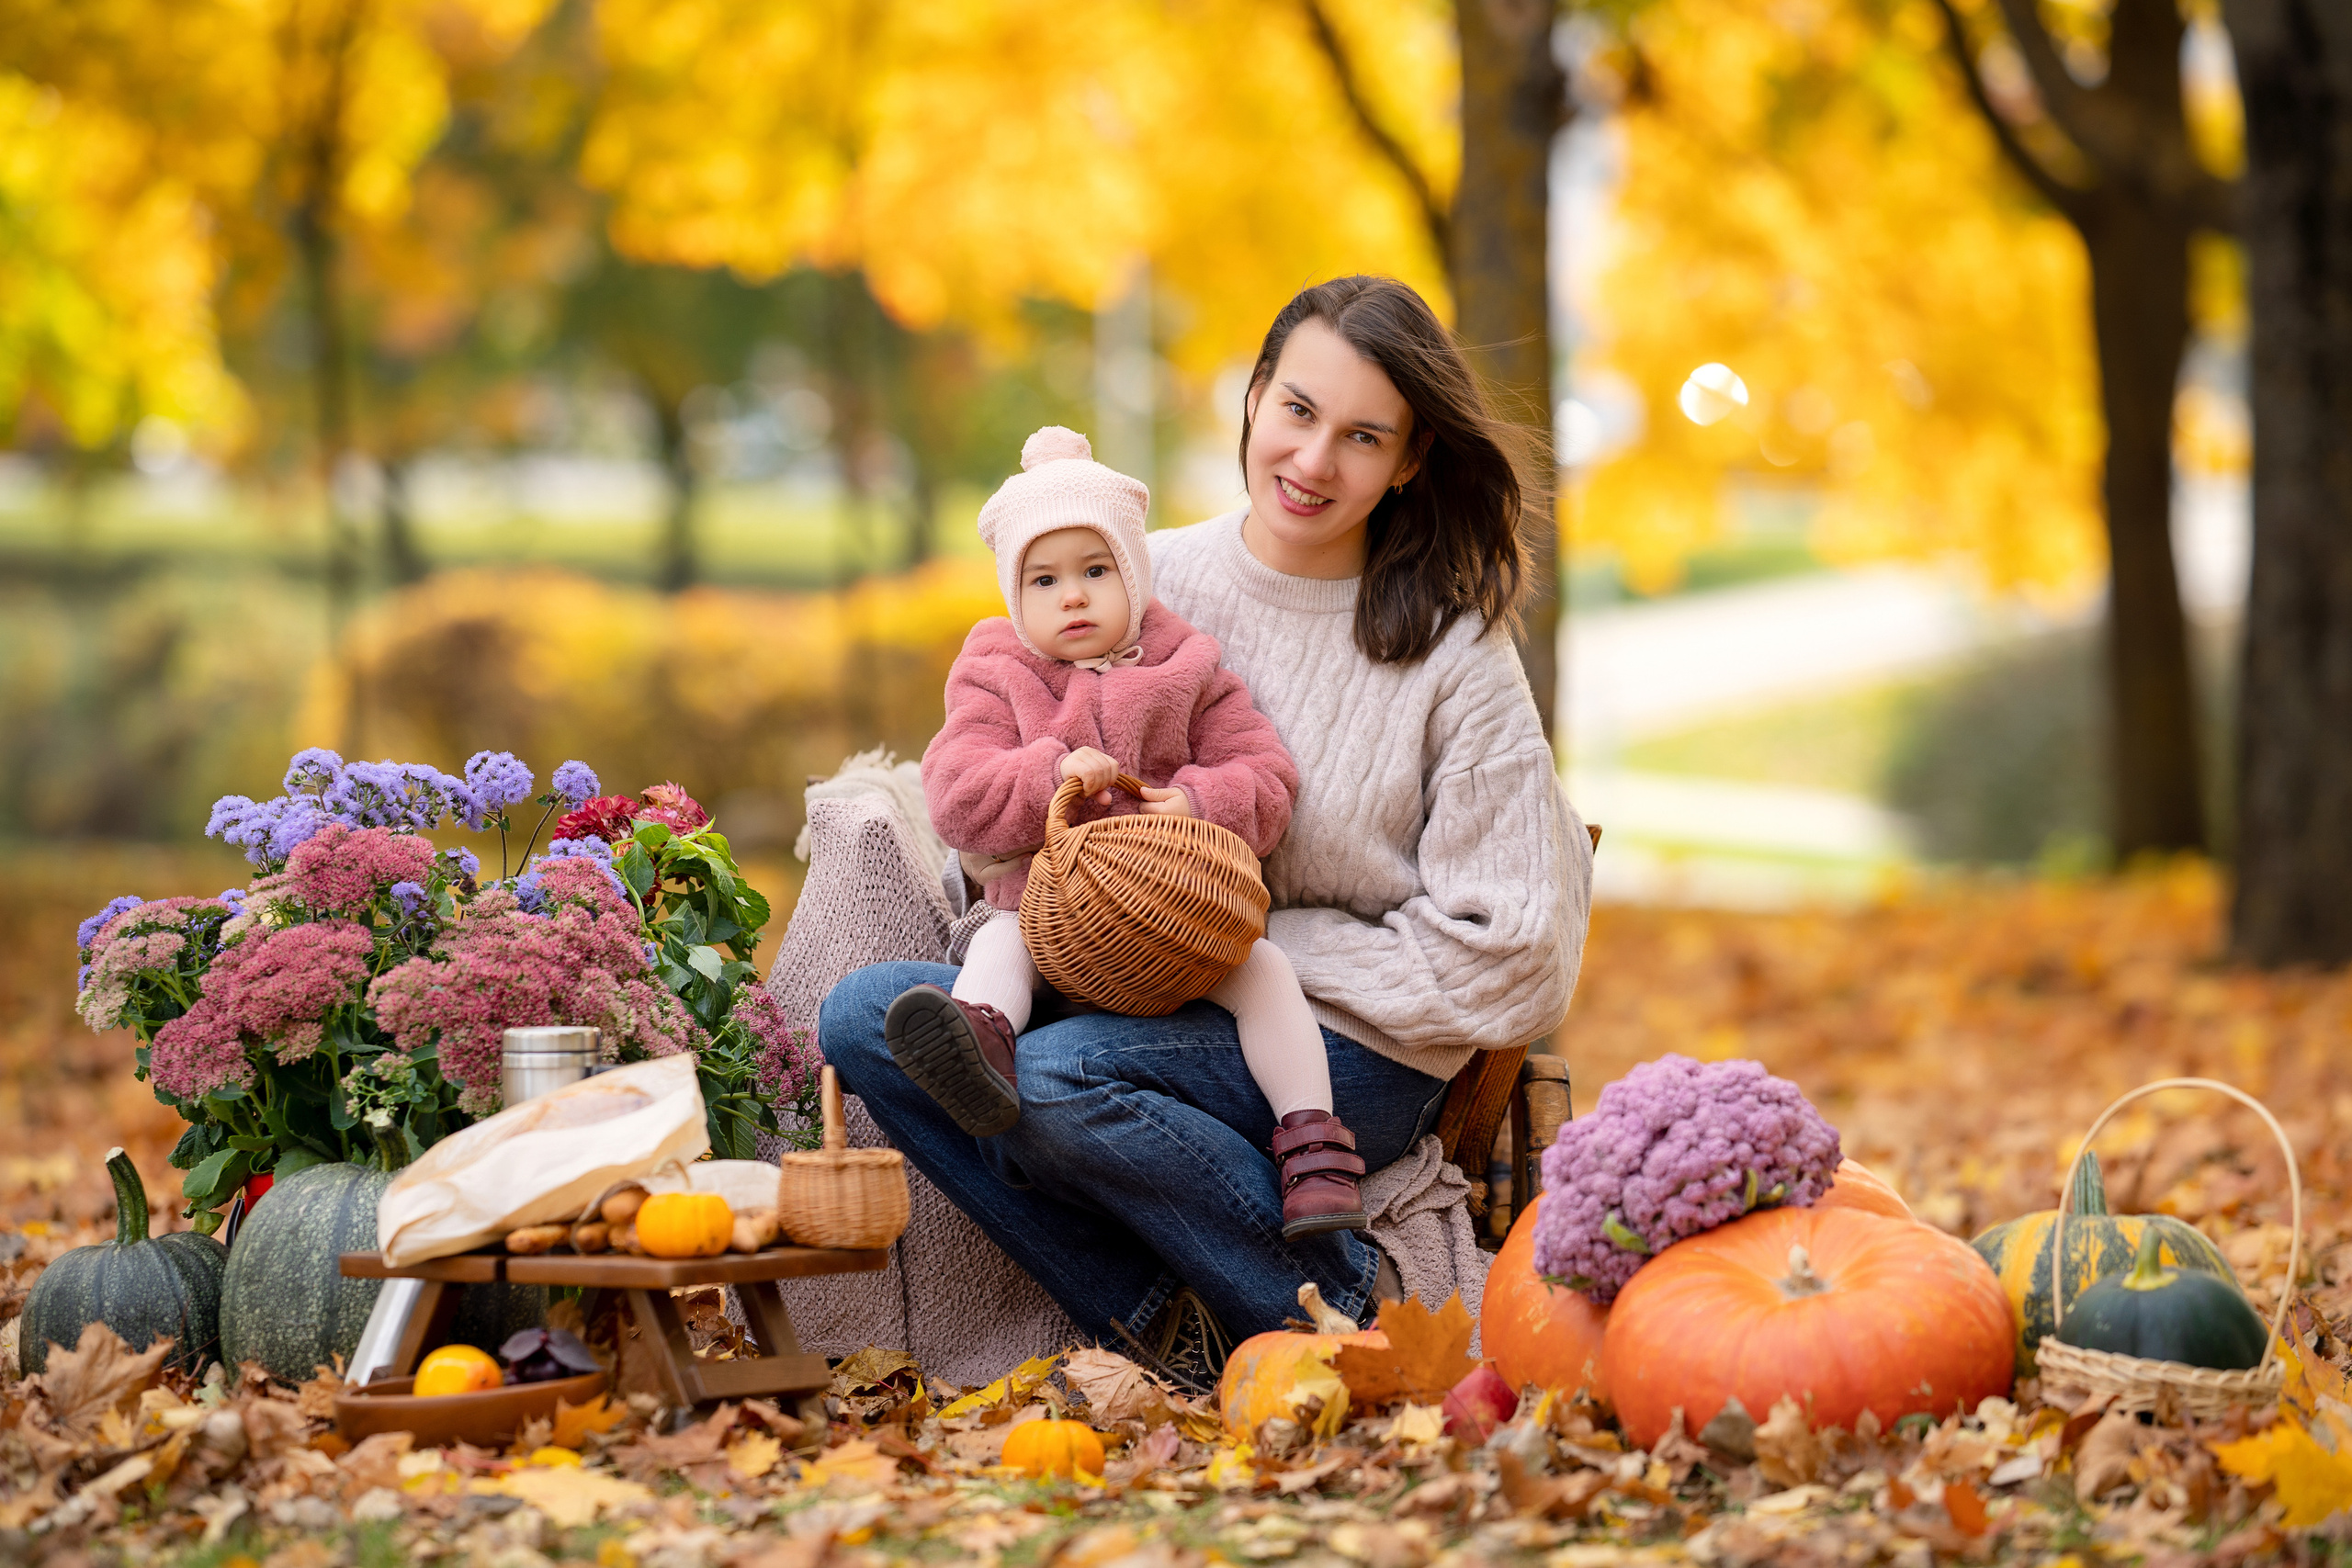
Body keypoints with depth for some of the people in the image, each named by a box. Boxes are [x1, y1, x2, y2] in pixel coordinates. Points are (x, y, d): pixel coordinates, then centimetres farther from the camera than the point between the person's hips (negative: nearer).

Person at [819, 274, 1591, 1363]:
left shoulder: (1449, 652, -6)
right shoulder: (1150, 582, 4)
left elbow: (1508, 956, -8)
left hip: (1351, 1050, -5)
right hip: (1148, 1008, 6)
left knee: (1056, 1082, -31)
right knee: (862, 1017, -16)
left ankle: (1351, 1305, -13)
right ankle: (1160, 1322, -17)